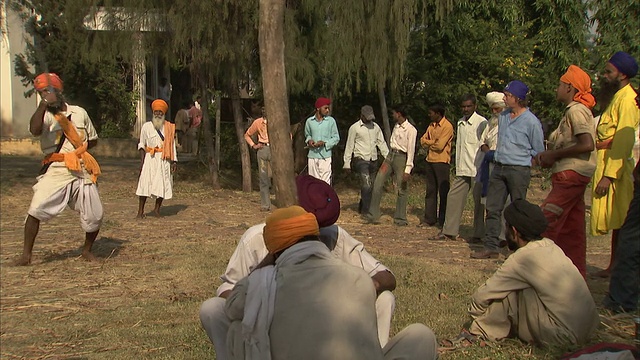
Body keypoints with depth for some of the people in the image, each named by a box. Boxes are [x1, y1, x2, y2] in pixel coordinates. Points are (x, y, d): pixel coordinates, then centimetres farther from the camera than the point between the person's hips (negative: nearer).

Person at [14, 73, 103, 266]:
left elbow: (93, 139, 18)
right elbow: (34, 130, -23)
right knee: (36, 209, -16)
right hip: (55, 172, -2)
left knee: (94, 216, 2)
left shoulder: (79, 112, 9)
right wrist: (44, 103, -25)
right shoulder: (45, 115, 1)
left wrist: (79, 148, 3)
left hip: (82, 172, 2)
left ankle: (87, 250, 26)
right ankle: (26, 254, -5)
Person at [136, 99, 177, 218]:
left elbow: (172, 145, 9)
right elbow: (142, 145, 6)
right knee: (145, 184, -7)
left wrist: (174, 161, 1)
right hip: (150, 158, -2)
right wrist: (142, 160, -4)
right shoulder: (146, 126, 4)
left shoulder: (169, 128, 8)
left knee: (162, 184, 3)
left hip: (164, 160, 2)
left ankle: (157, 209, 17)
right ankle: (140, 211, -2)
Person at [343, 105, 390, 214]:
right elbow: (349, 146, 0)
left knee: (371, 186, 8)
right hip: (361, 160, -5)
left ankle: (362, 207, 23)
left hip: (373, 160, 5)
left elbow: (381, 143, 13)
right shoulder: (354, 128, -2)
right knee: (366, 185, -16)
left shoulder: (375, 127, 11)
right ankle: (366, 210, -12)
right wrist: (347, 163, -2)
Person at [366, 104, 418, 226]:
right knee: (377, 183, -2)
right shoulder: (396, 126, 12)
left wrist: (408, 170, -17)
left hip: (401, 158, -7)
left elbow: (411, 150, -14)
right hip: (390, 156, 7)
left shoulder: (411, 130, -11)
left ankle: (400, 218, 11)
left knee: (401, 189, 0)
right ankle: (373, 215, 2)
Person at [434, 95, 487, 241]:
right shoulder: (460, 122, 15)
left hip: (477, 170, -7)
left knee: (478, 201, 0)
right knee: (453, 197, 4)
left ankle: (478, 234, 9)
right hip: (462, 170, 7)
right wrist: (458, 165, 15)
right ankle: (449, 231, 10)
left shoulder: (481, 123, -7)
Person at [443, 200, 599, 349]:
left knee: (509, 289, -5)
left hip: (565, 336, -8)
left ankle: (479, 331, 7)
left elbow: (482, 296, -6)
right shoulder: (551, 246, 8)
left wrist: (474, 312, 14)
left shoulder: (521, 259, -14)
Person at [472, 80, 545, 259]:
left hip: (519, 170, -6)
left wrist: (523, 164, 2)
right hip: (498, 168, 7)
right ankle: (491, 247, 9)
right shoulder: (503, 116, 11)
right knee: (493, 208, 4)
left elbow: (539, 152, -1)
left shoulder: (531, 121, -8)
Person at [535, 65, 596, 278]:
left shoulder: (576, 110, -11)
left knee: (545, 223, -12)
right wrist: (549, 157, 8)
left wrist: (554, 155, -15)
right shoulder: (574, 111, 20)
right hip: (571, 175, 10)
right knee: (571, 229, 11)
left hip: (571, 174, -10)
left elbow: (587, 144, -23)